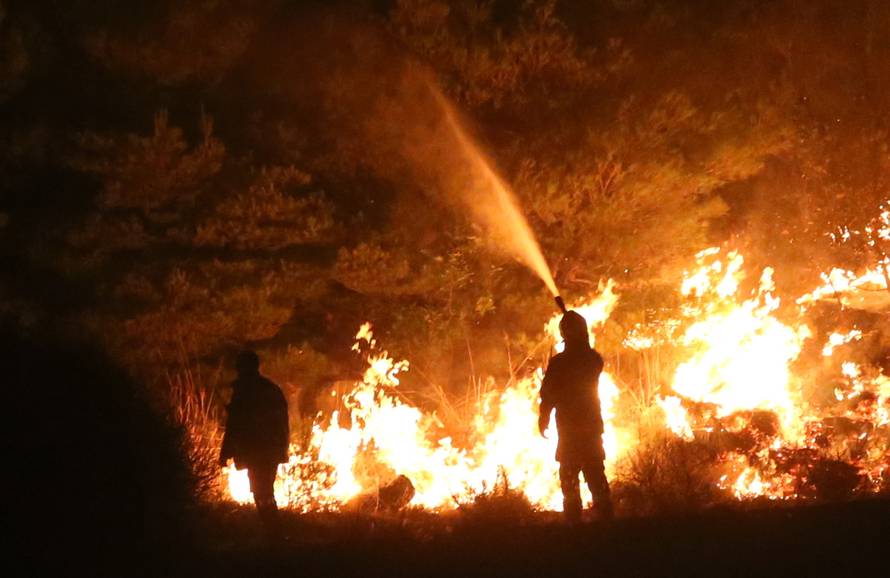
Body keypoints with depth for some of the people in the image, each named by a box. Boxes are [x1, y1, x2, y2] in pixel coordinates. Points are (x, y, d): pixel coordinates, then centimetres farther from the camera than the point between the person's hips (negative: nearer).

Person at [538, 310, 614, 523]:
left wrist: (543, 419, 5)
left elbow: (548, 395, -9)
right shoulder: (595, 359, 0)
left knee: (569, 479, 2)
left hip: (569, 429, -4)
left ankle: (574, 522, -2)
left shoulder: (558, 362, -13)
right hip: (593, 427, 4)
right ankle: (605, 519, 8)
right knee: (596, 477, 11)